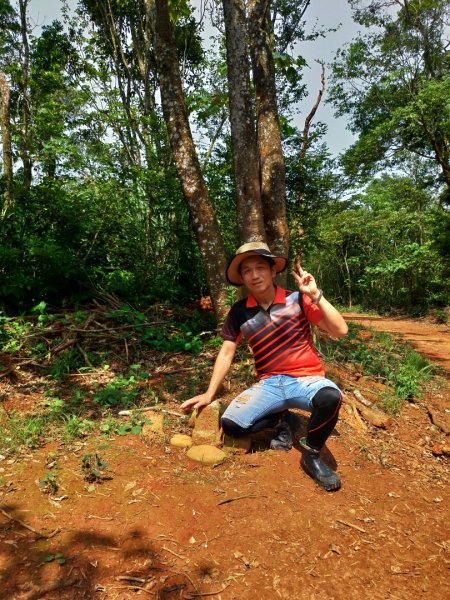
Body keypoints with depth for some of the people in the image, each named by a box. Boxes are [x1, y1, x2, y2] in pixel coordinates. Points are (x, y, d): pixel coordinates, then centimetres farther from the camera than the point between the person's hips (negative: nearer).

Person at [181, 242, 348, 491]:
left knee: (330, 398, -36)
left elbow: (340, 331, -13)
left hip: (306, 378, -2)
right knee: (231, 424, -19)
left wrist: (316, 295, -22)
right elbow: (226, 353, 5)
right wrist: (209, 394, 2)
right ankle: (280, 421, 12)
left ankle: (311, 454, -6)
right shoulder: (239, 312, 0)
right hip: (269, 383, 3)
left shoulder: (297, 299, -7)